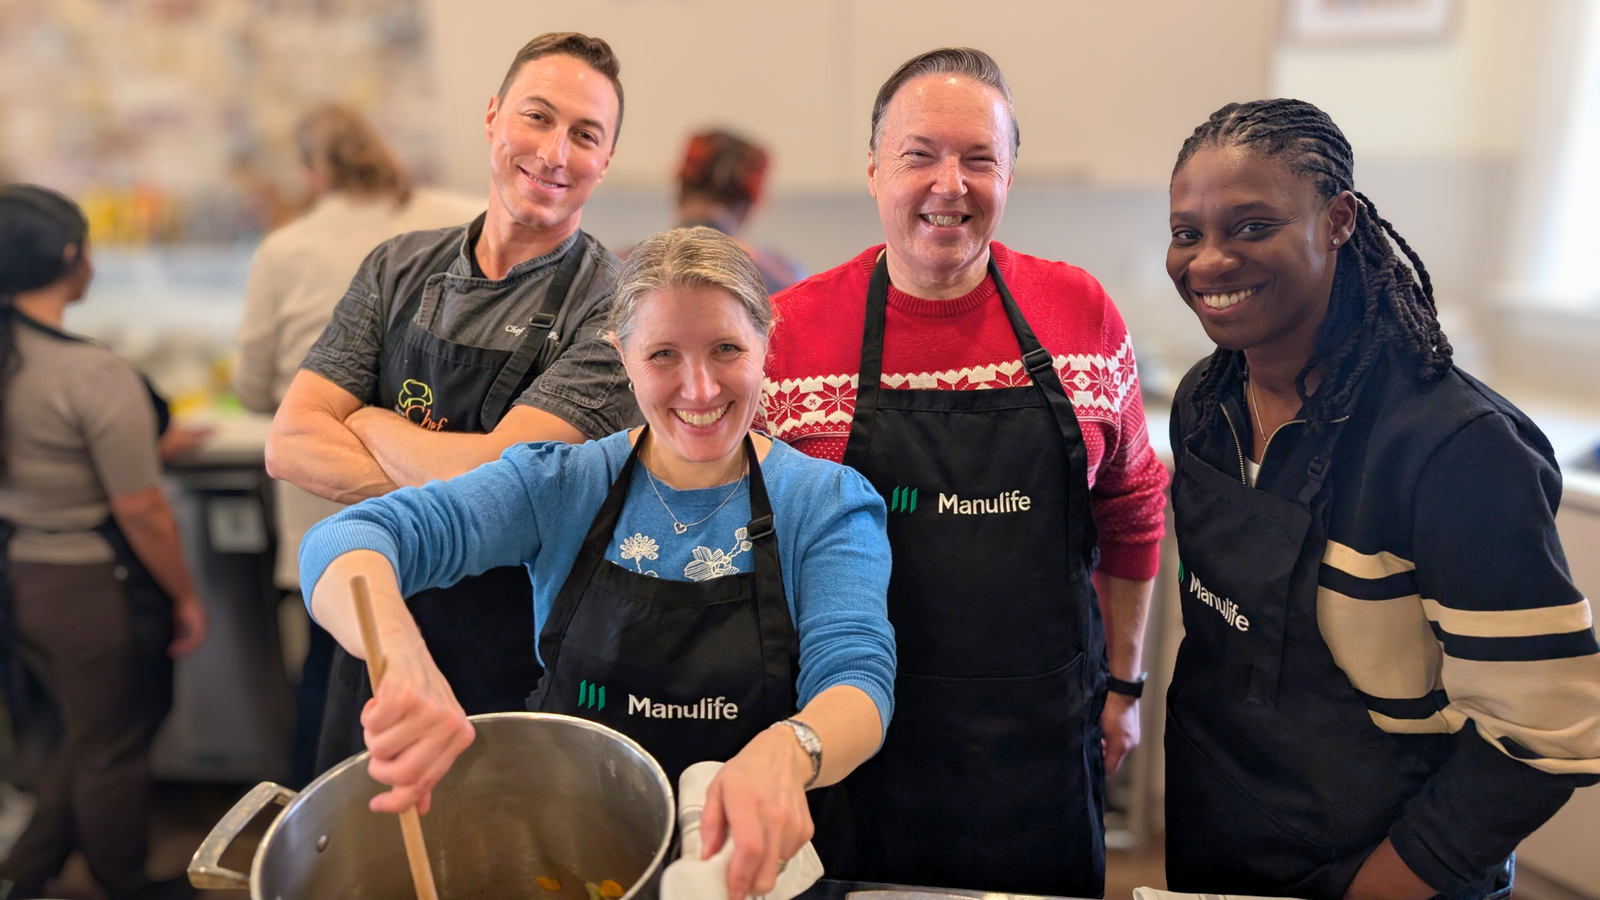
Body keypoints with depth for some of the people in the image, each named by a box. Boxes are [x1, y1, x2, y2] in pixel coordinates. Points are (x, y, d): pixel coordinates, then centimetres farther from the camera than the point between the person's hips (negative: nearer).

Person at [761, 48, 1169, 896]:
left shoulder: (1082, 312, -2)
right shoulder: (789, 330, -8)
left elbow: (1130, 510, 7)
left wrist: (1124, 681, 10)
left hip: (1046, 743, 2)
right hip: (858, 742, -1)